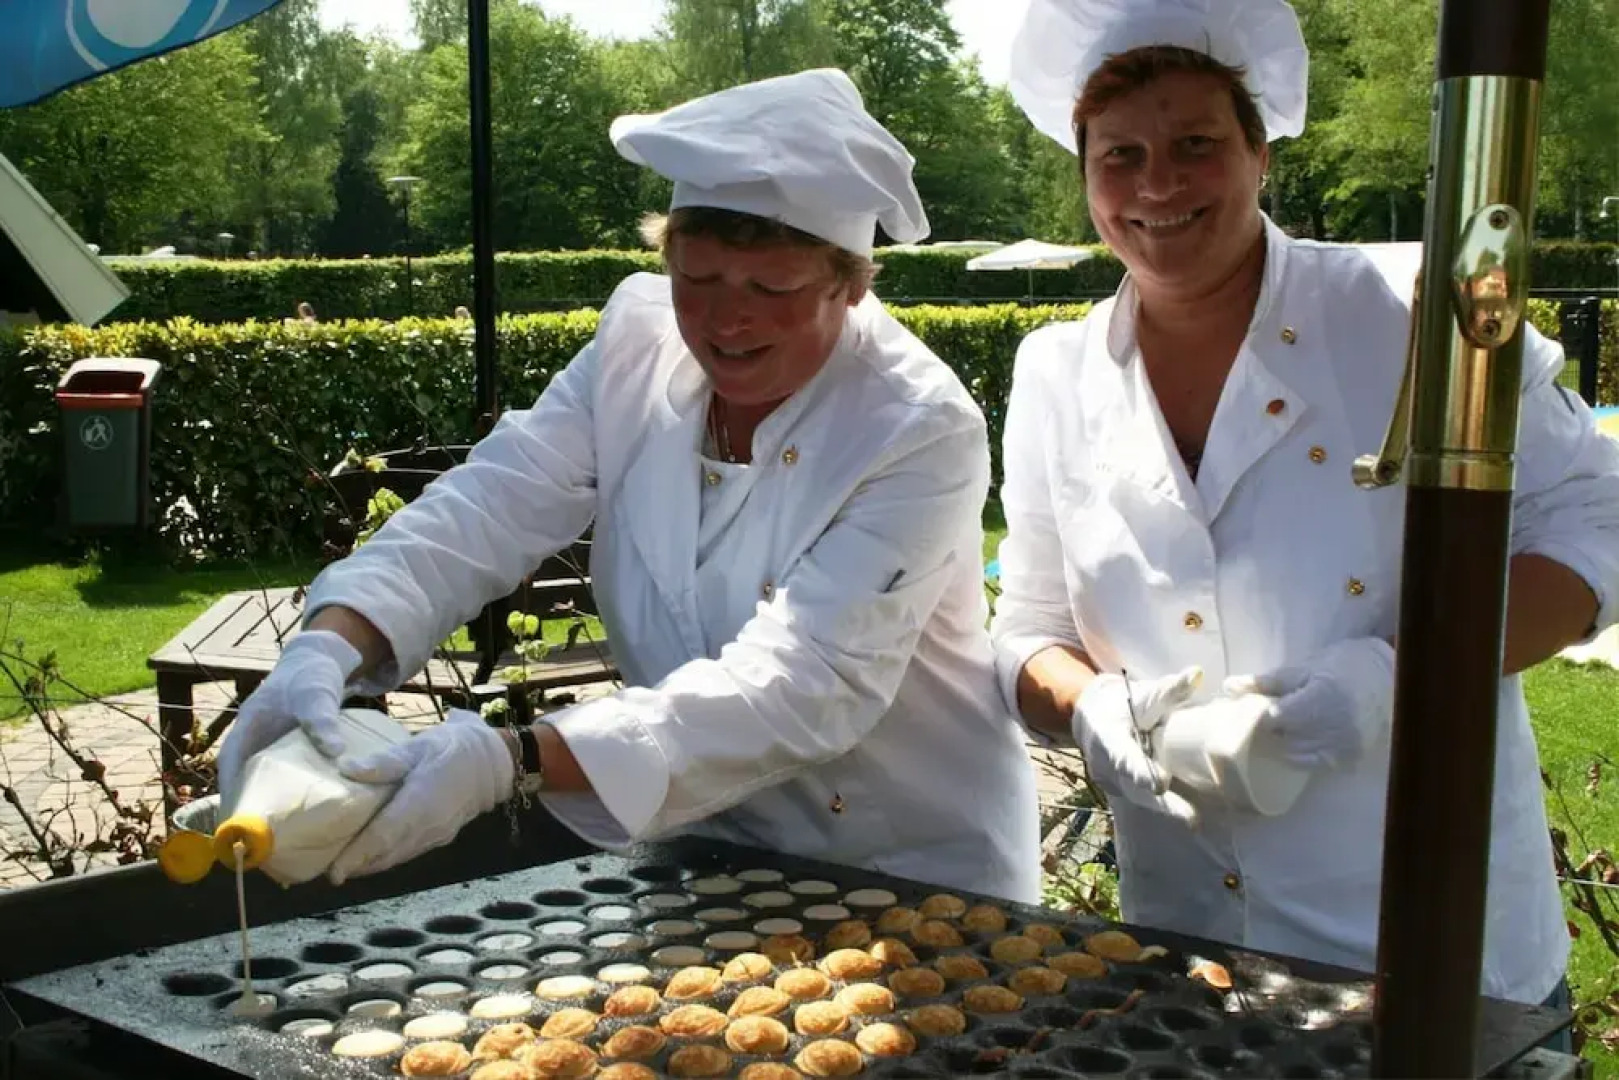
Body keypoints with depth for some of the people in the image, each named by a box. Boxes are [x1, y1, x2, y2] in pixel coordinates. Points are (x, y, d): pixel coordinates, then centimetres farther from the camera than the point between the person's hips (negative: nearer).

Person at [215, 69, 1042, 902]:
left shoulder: (922, 434, -21)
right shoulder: (640, 341, -7)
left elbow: (800, 688, -31)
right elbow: (485, 511, -14)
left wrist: (513, 764, -41)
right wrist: (330, 645, -34)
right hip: (708, 852, 4)